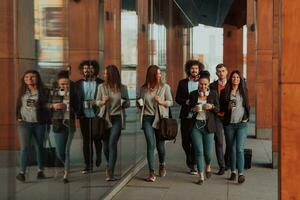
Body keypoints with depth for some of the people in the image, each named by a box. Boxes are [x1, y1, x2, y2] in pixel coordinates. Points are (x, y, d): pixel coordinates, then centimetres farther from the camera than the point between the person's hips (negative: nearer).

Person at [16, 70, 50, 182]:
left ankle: (40, 170, 19)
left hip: (40, 123, 0)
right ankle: (22, 172, -9)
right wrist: (18, 117, 4)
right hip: (25, 123, 1)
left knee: (40, 147, 10)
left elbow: (47, 106, -1)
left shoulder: (43, 91, 1)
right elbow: (18, 106, 14)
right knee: (25, 147, -9)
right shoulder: (22, 92, 9)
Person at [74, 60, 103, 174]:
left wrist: (95, 102, -12)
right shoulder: (78, 84, 7)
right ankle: (88, 165, 10)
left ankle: (99, 160, 32)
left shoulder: (101, 83, 0)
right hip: (84, 117, 2)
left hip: (97, 117, -2)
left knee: (97, 140, 7)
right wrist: (77, 113, -6)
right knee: (86, 141, 4)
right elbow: (75, 100, 7)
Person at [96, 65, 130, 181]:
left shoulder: (122, 88, 0)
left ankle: (110, 172, -15)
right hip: (105, 118, 2)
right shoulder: (101, 87, 0)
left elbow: (128, 103, 9)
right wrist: (102, 102, -13)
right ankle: (110, 165, 34)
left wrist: (124, 103, -13)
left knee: (112, 143, -14)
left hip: (117, 119, -2)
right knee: (105, 145, 6)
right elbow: (97, 102, 8)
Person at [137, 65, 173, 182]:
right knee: (150, 144, -9)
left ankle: (162, 164, 38)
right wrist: (140, 104, -2)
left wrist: (162, 102, -15)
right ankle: (151, 173, -7)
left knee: (160, 145, 6)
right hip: (147, 118, 1)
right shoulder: (143, 89, 6)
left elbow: (171, 102, 3)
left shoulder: (165, 87, 1)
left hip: (160, 118, 0)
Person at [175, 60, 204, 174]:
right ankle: (190, 159, 32)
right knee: (185, 141, 7)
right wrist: (186, 102, -11)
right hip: (185, 117, 2)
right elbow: (177, 98, 6)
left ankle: (192, 164, 11)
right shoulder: (182, 83, 9)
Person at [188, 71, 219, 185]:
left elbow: (218, 109, 5)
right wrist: (194, 109, -9)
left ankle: (208, 166, 37)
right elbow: (189, 108, 12)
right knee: (199, 151, -3)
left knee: (207, 151, 3)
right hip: (196, 125, 1)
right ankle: (201, 176, 6)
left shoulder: (213, 94, 2)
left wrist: (212, 106, -15)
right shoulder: (193, 94, 5)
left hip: (208, 126, 0)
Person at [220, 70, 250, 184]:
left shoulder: (244, 91, 7)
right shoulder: (225, 92, 3)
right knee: (232, 149, 10)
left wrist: (246, 117, 9)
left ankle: (241, 173, -11)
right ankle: (233, 171, 21)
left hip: (242, 124, -1)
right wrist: (228, 105, -14)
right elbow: (221, 108, 4)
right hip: (229, 124, 1)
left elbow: (247, 105, 18)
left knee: (239, 148, -11)